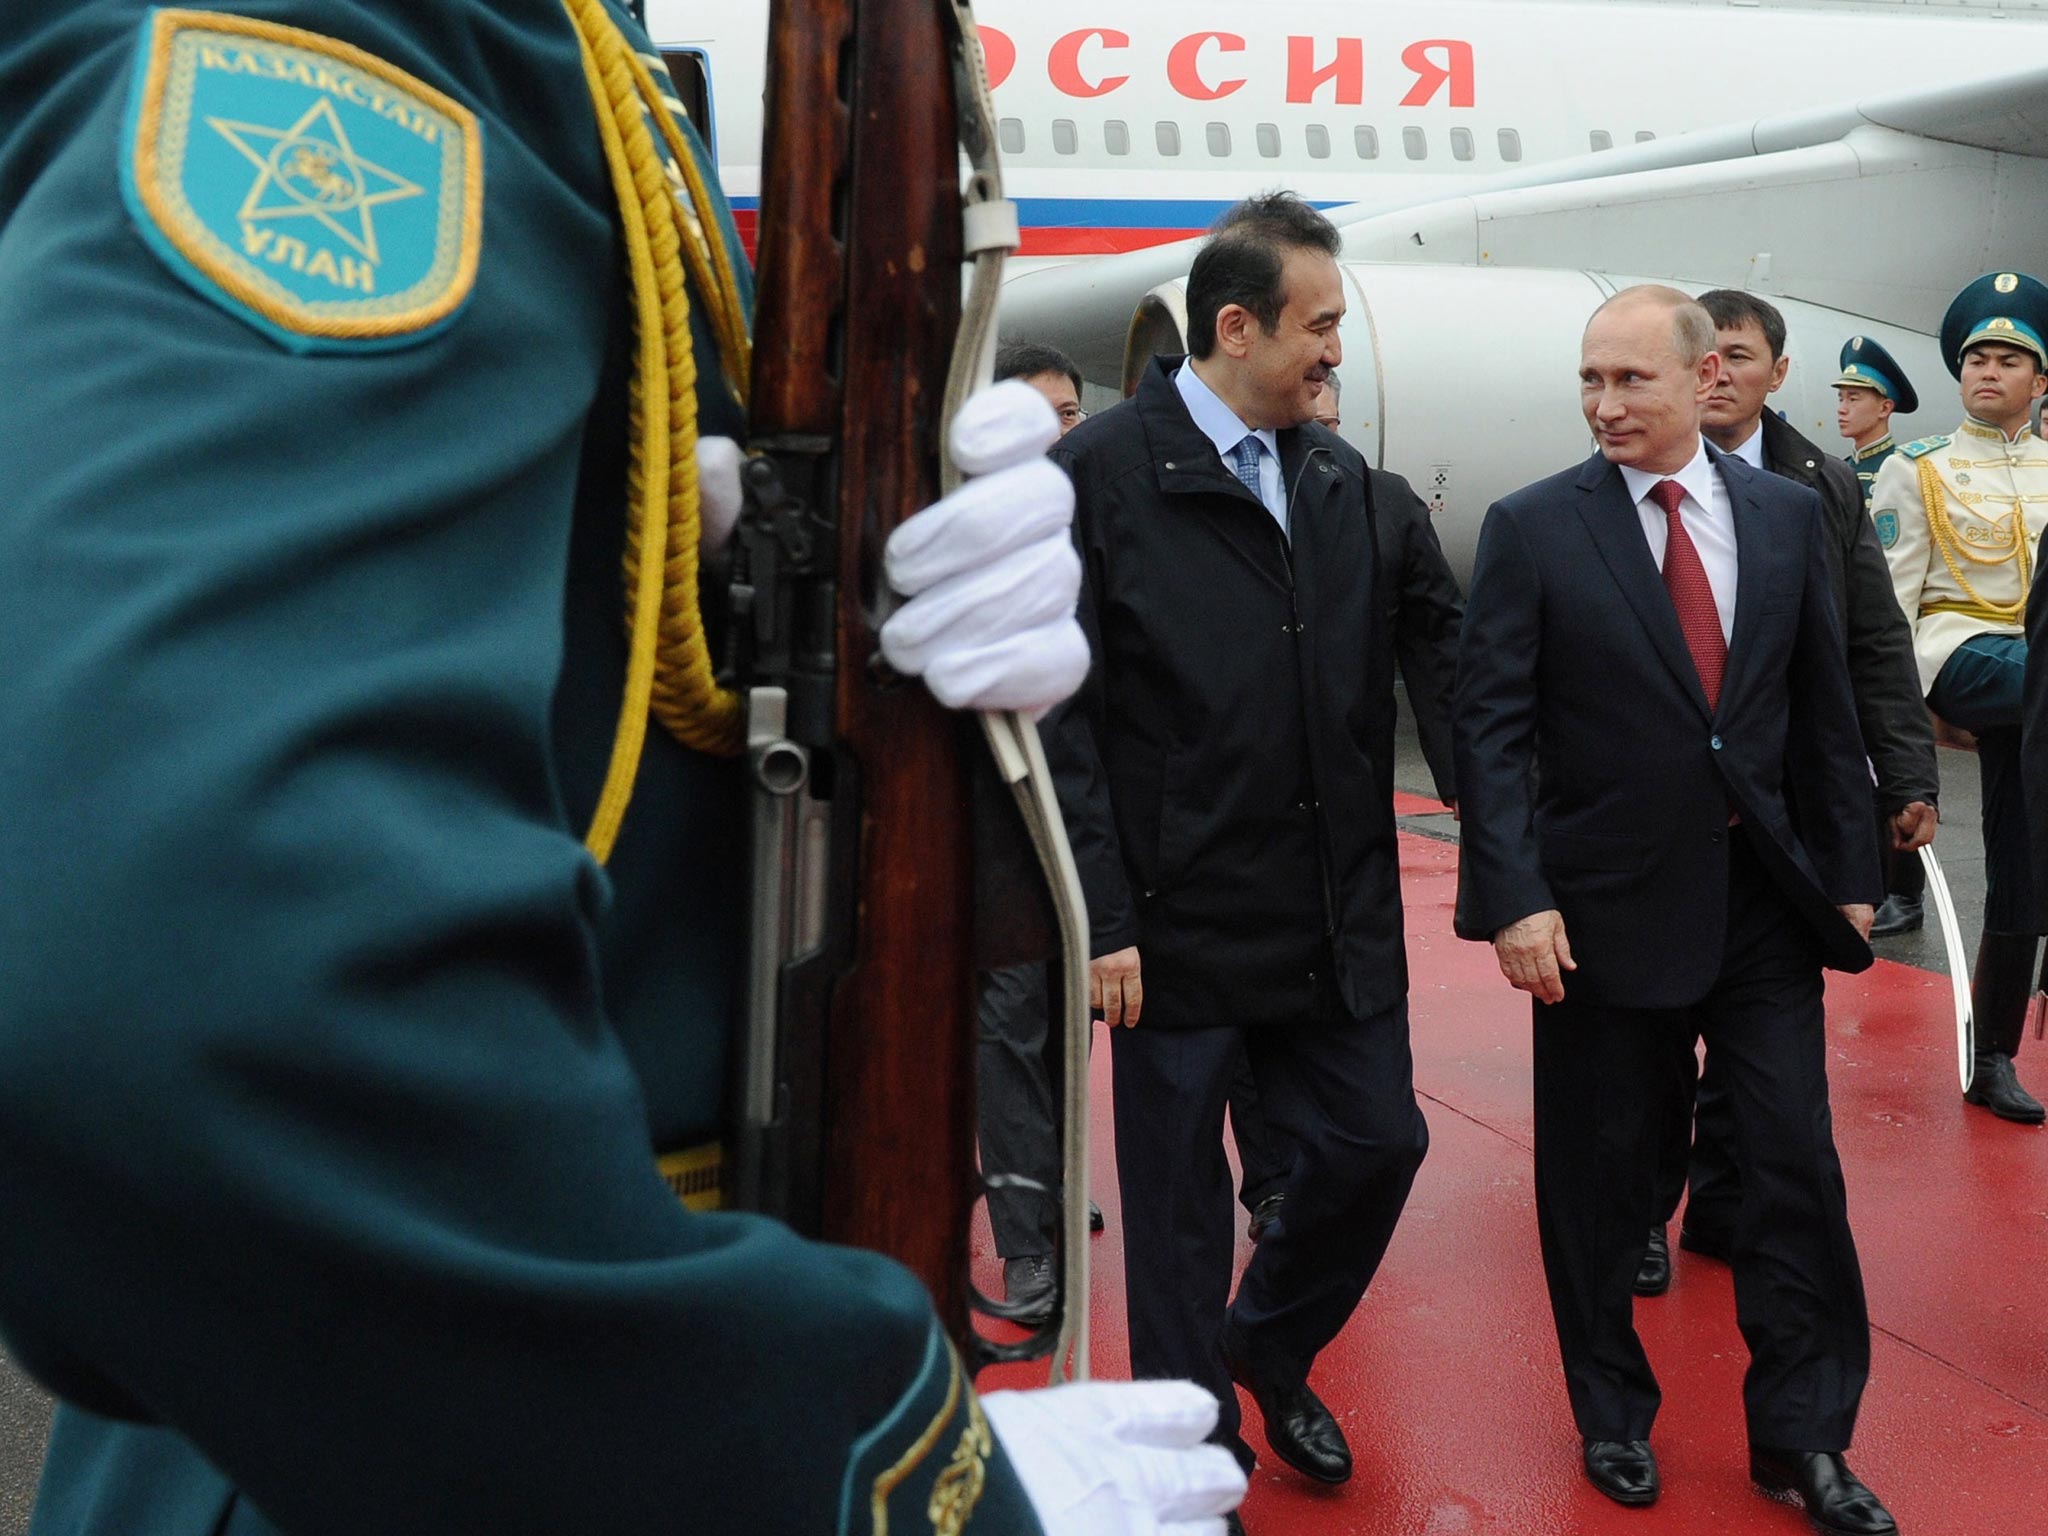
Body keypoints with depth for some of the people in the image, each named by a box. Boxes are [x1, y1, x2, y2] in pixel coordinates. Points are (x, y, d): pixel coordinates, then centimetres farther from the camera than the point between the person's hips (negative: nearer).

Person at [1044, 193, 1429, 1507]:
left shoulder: (1343, 477, 9)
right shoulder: (1101, 472, -9)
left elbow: (1372, 689, 12)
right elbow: (1062, 713, -11)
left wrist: (1372, 877, 5)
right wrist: (1103, 917, -14)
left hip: (1339, 913, 5)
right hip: (1180, 916, -5)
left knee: (1377, 1143, 12)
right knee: (1180, 1201, 8)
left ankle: (1272, 1348, 40)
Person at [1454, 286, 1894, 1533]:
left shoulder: (1789, 515, 4)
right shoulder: (1532, 529, -5)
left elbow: (1825, 710, 9)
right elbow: (1492, 725, -9)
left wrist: (1851, 873, 7)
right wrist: (1515, 897, -17)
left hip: (1767, 899, 3)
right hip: (1609, 905, -2)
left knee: (1798, 1166, 6)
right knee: (1600, 1177, 10)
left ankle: (1803, 1434, 23)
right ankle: (1614, 1416, 30)